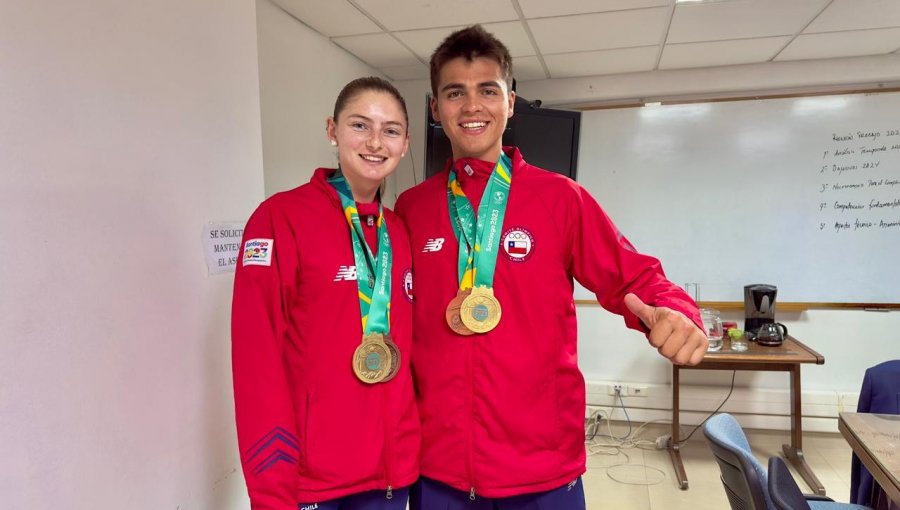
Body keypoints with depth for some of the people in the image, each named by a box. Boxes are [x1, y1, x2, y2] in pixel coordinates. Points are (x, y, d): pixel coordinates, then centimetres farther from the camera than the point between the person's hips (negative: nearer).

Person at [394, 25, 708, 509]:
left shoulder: (561, 197, -4)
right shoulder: (409, 209, 2)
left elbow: (633, 280, -1)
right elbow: (398, 317, 10)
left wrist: (674, 315, -21)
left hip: (543, 466, -1)